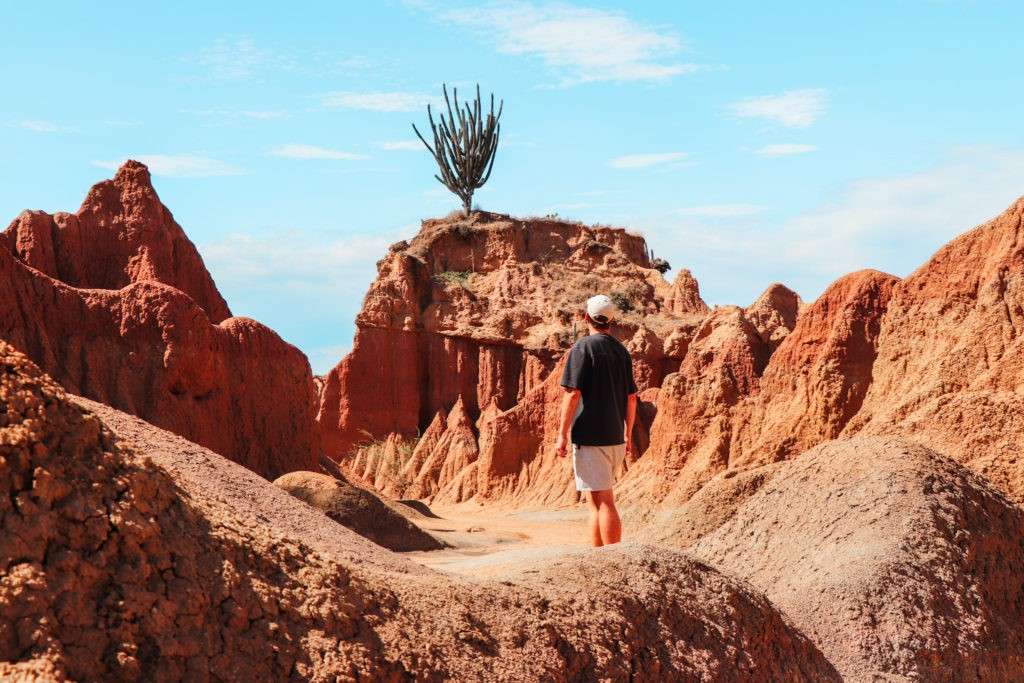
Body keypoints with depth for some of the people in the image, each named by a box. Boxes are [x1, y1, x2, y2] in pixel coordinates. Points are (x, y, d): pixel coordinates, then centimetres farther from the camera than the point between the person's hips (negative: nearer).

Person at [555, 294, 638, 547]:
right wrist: (628, 435, 22)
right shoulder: (622, 350, 12)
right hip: (616, 438, 7)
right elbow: (631, 398, 15)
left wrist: (562, 434, -10)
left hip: (590, 437, -7)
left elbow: (573, 394, -14)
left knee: (603, 501, -8)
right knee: (596, 500, 16)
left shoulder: (583, 347, -9)